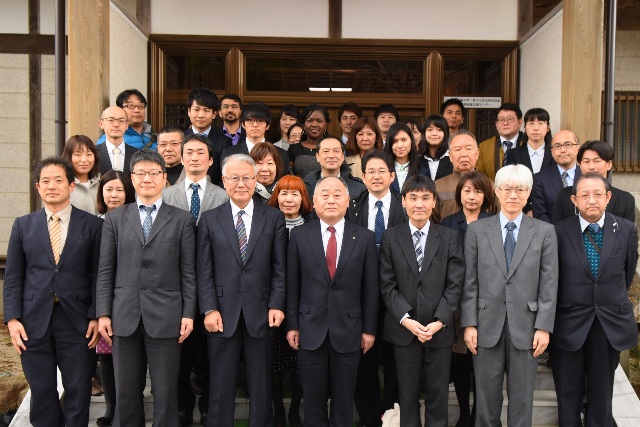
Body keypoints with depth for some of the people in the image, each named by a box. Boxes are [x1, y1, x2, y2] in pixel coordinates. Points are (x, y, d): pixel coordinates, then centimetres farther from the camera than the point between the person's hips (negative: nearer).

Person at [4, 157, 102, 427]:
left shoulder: (92, 225, 2)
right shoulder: (23, 225, 8)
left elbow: (99, 275, 0)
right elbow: (13, 277, 7)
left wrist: (96, 317, -7)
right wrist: (12, 318, -2)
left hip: (77, 322, -2)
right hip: (34, 323, 2)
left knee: (78, 394, 6)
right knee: (42, 395, 10)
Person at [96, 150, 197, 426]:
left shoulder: (182, 220, 5)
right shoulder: (114, 219, 10)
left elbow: (188, 272, 2)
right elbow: (105, 271, 7)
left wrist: (189, 313, -4)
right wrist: (103, 313, 0)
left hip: (165, 317, -2)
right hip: (125, 317, 2)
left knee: (165, 394, 5)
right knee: (126, 393, 11)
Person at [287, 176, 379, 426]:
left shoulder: (364, 238, 0)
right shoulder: (299, 235, 1)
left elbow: (370, 288, 2)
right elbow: (292, 285, 2)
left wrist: (369, 329, 1)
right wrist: (292, 325, 1)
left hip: (348, 330, 0)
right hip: (311, 329, 0)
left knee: (344, 404, 12)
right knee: (313, 402, 10)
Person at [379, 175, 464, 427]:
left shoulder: (449, 238, 4)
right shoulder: (390, 238, 3)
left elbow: (454, 285, -2)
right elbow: (387, 285, -2)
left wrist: (439, 321, -12)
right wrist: (406, 319, -13)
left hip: (439, 329, 0)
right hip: (403, 329, 0)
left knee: (438, 394, 8)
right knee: (407, 394, 9)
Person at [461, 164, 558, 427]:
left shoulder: (545, 232, 3)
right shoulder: (477, 230, 3)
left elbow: (549, 284, 1)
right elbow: (470, 282, 1)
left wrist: (544, 327, -5)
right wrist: (469, 324, -4)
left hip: (526, 326, 0)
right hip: (487, 325, 0)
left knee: (522, 398, 10)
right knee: (486, 397, 9)